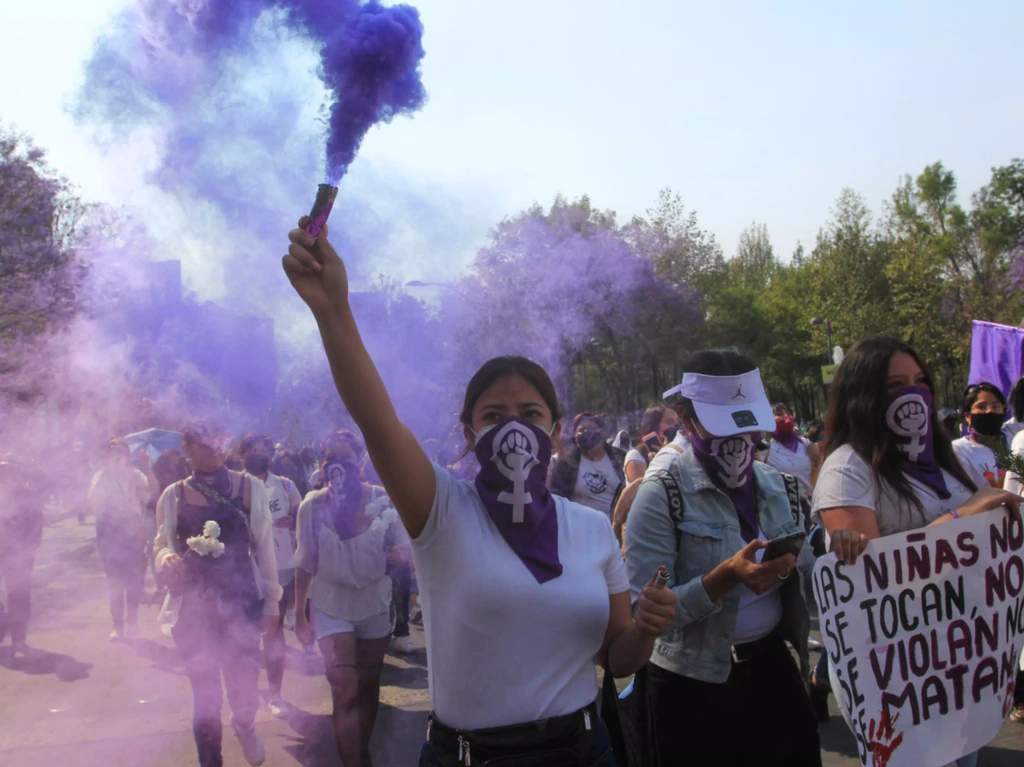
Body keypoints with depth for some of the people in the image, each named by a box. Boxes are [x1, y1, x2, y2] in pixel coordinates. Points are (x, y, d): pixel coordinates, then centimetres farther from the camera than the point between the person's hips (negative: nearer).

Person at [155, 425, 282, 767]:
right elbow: (161, 545, 0)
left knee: (244, 689, 3)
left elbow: (264, 546, 0)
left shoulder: (250, 487, -3)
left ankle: (244, 725, 39)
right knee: (205, 697, 7)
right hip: (196, 607, 1)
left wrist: (271, 601, 0)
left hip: (243, 602, 0)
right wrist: (168, 560, -24)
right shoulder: (174, 496, -1)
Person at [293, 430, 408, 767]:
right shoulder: (312, 507, -13)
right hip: (331, 607, -1)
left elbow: (404, 549, -5)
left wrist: (399, 555, -28)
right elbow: (305, 565, -4)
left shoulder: (384, 501, -14)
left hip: (375, 604, 2)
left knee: (368, 687, 16)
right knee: (345, 691, -8)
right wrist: (299, 613, 2)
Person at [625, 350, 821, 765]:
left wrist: (788, 564, -10)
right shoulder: (661, 496, -14)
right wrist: (725, 578, -31)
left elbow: (800, 566, 12)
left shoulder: (773, 483, 3)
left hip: (771, 666, 5)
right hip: (694, 688, -5)